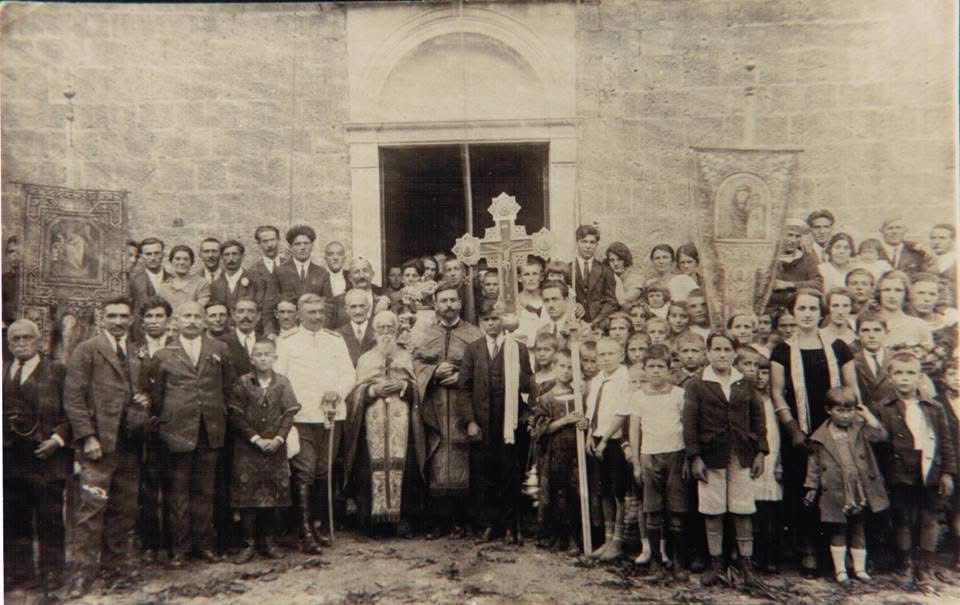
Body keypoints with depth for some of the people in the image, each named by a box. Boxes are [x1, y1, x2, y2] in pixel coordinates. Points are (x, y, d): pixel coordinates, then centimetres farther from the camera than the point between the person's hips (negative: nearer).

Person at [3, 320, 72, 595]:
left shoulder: (57, 372, 1)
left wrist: (59, 438, -14)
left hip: (47, 456, -4)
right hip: (11, 458, 4)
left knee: (50, 518, 2)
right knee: (13, 518, 11)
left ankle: (51, 572, 13)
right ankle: (19, 571, 24)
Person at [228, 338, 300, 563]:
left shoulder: (282, 383, 3)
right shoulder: (242, 383, -1)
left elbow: (289, 413, 1)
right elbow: (236, 416, -4)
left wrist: (278, 438, -11)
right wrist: (256, 439, -11)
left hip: (274, 448, 2)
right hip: (247, 449, -2)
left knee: (273, 494, 5)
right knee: (247, 495, -2)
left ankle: (267, 542, 17)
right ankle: (249, 543, 8)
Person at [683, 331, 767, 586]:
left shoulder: (745, 384, 9)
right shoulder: (696, 385, 0)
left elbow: (757, 418, 10)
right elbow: (689, 423, -3)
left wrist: (760, 452, 3)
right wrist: (694, 457, -8)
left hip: (742, 456, 2)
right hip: (711, 456, -2)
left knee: (743, 512, 3)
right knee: (713, 512, 3)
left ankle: (746, 563, 13)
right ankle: (715, 564, 14)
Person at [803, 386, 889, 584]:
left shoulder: (860, 429, 3)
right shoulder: (820, 438, -2)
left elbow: (880, 435, -11)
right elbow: (814, 465, 2)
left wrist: (867, 415, -10)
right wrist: (811, 488, 0)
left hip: (860, 492, 2)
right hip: (835, 493, -2)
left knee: (858, 530, 13)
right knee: (838, 532, 7)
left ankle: (860, 568, 24)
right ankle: (840, 570, 17)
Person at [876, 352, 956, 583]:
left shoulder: (934, 409, 6)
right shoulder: (884, 409, -2)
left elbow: (946, 441, 7)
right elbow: (880, 443, -4)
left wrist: (947, 472, 2)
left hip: (931, 473, 2)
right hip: (902, 475, -2)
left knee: (929, 521, 6)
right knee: (904, 521, 6)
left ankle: (924, 567, 16)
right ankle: (908, 566, 17)